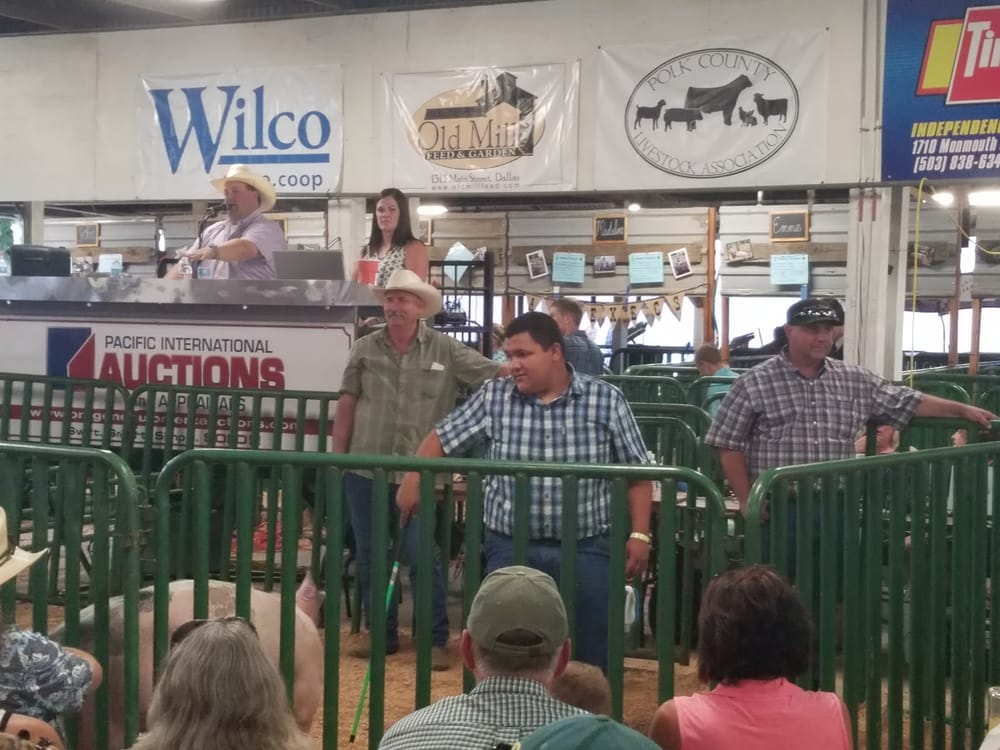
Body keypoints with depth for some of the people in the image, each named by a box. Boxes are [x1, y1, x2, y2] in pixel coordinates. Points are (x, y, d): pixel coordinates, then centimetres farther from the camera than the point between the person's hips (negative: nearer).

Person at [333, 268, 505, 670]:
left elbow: (496, 373, -6)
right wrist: (337, 458, 4)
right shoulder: (365, 348, 5)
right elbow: (346, 405, 6)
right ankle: (382, 634, 25)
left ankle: (437, 640, 9)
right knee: (369, 556, 11)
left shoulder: (446, 350, -1)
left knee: (421, 557, -4)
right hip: (364, 471, 3)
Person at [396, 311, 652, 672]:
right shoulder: (493, 397, 1)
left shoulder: (606, 400, -3)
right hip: (510, 548, 1)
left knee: (591, 658, 6)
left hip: (585, 550, -1)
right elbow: (441, 438, 10)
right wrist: (412, 481, -3)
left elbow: (636, 472, 1)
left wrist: (639, 534, -5)